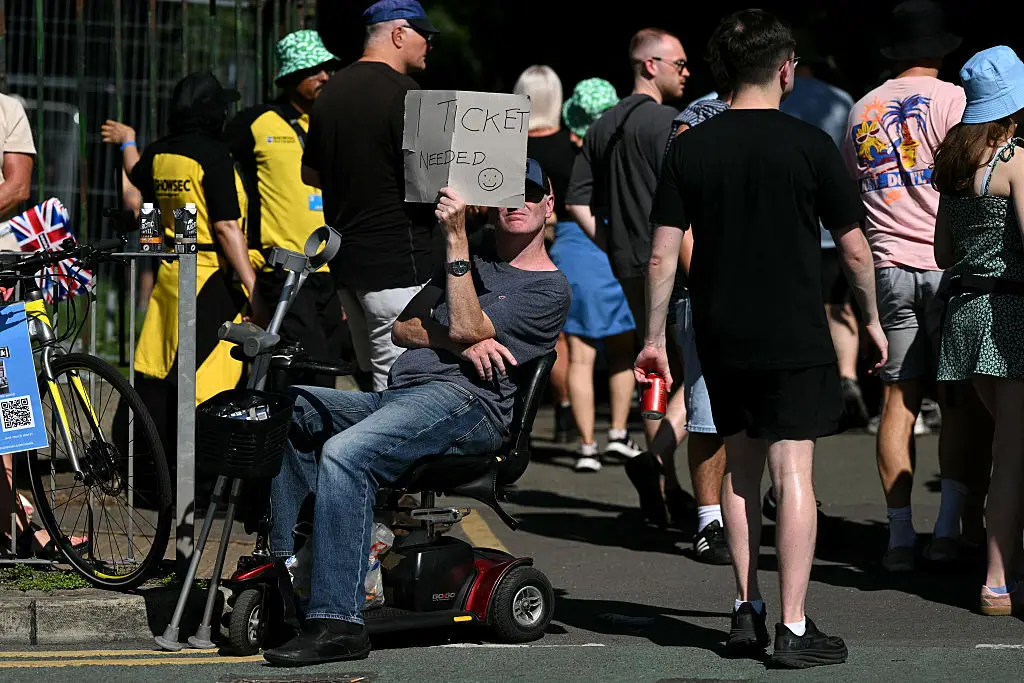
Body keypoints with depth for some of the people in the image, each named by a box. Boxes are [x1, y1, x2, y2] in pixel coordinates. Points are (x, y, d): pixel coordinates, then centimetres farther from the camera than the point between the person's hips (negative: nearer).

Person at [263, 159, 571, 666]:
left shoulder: (550, 289, 5)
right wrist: (459, 342, -2)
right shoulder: (472, 264, 30)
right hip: (395, 396, 9)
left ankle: (337, 622, -37)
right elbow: (403, 327, 19)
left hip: (463, 400, -9)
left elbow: (465, 326, -7)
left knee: (344, 453, -32)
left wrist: (456, 236, -9)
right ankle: (284, 564, -8)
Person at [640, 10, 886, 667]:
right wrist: (872, 318, 12)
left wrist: (655, 336, 8)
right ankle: (793, 628, -7)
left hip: (721, 340, 4)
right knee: (793, 472, -4)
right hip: (795, 338, -4)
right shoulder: (808, 144, -8)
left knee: (741, 466, 17)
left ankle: (746, 612, 21)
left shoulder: (690, 148, 1)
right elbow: (854, 246, -2)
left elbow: (663, 254, 0)